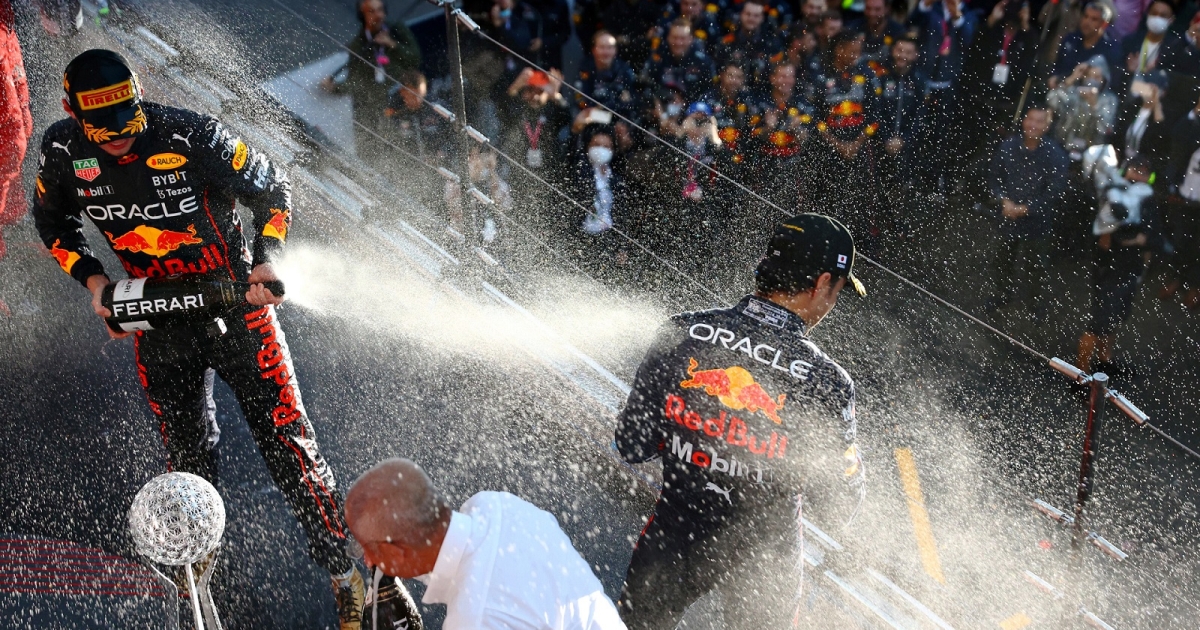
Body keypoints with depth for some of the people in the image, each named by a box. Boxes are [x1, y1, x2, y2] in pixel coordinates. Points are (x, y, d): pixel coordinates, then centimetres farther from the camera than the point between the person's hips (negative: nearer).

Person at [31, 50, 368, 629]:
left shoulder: (189, 135, -21)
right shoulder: (63, 150, -9)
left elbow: (271, 189, -9)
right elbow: (54, 220, 12)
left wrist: (266, 257, -23)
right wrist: (92, 278, -2)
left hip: (235, 301, -3)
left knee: (285, 435, -8)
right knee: (186, 449, 10)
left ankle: (343, 571, 0)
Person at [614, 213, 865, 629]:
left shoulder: (681, 333, -16)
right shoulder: (827, 383, -22)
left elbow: (631, 447, -9)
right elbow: (841, 501, -11)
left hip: (672, 537, 2)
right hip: (764, 562, -1)